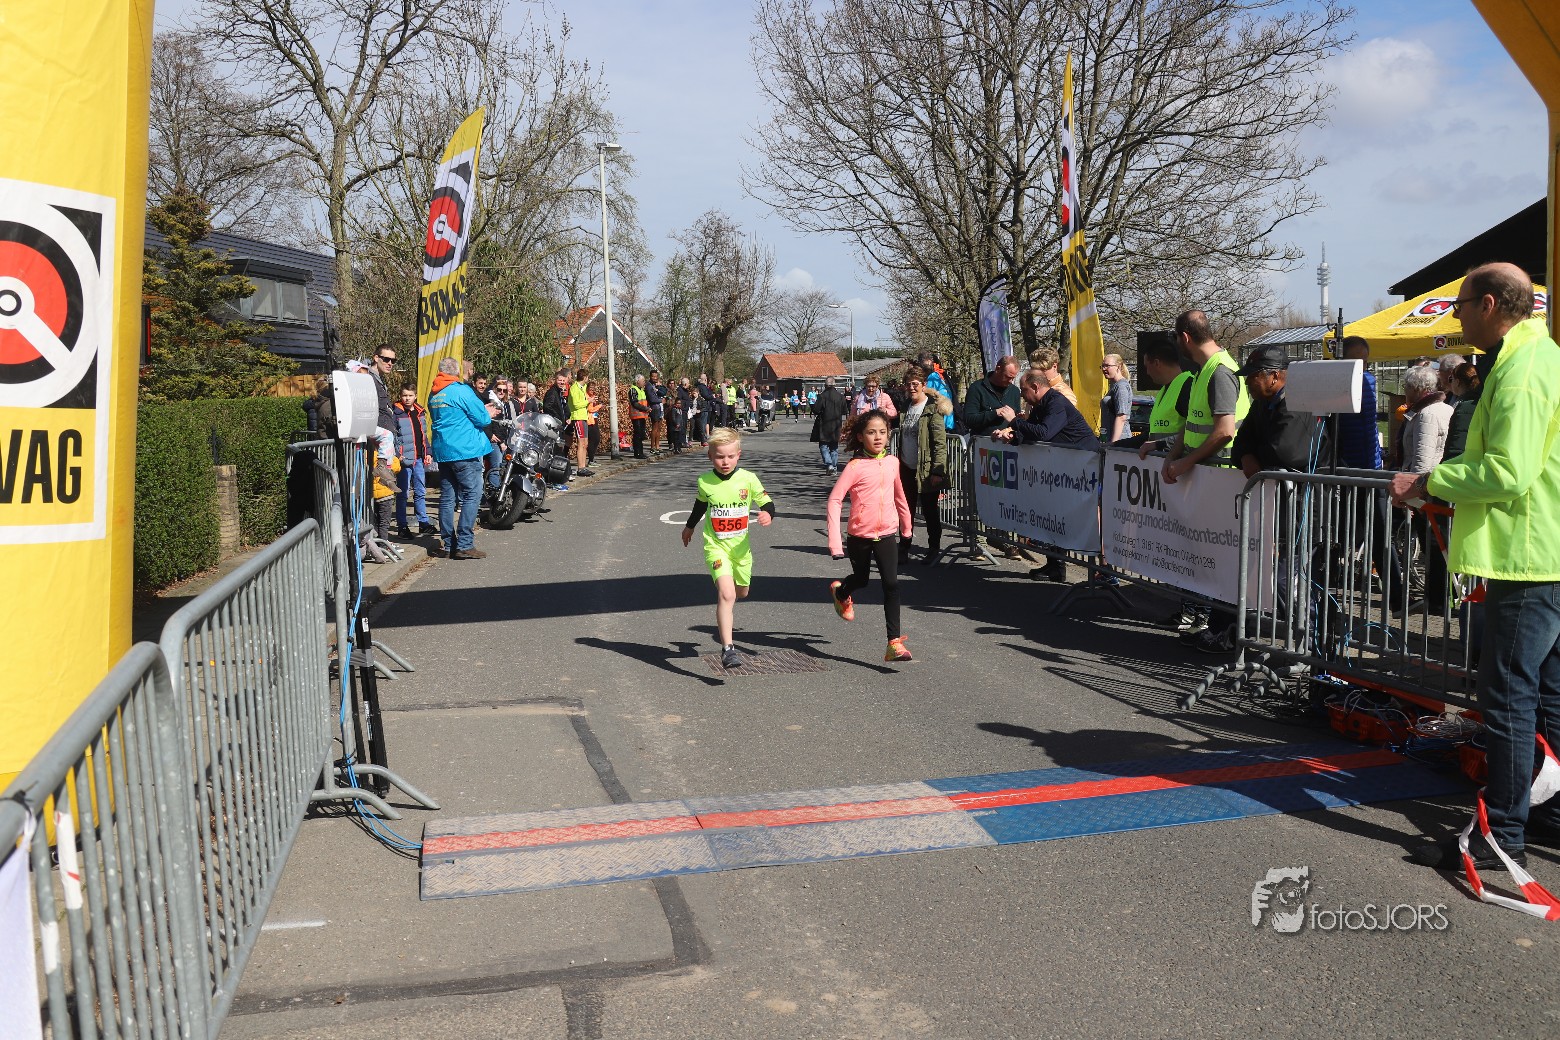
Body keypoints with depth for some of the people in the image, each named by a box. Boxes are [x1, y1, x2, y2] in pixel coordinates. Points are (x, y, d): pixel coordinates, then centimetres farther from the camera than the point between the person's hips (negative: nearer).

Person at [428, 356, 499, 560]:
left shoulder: (433, 394, 13)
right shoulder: (461, 391, -10)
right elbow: (481, 419, -11)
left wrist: (482, 410, 22)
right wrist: (488, 414, 12)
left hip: (442, 451, 8)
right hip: (464, 451, -8)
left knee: (447, 498, 9)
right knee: (471, 495, -5)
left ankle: (449, 544, 12)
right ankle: (464, 545, -11)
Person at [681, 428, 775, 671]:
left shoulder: (748, 479, -8)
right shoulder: (705, 482, -6)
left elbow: (766, 503, -1)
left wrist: (768, 514, -25)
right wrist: (690, 526, 32)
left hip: (740, 545, 3)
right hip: (715, 546, -2)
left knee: (741, 592, 20)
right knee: (727, 594, -19)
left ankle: (723, 616, 56)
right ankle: (727, 648, -19)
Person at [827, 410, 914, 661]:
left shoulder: (892, 462, 1)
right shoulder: (856, 466, -14)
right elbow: (834, 500, -16)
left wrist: (906, 527, 27)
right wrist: (835, 542, -22)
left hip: (887, 533, 2)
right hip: (860, 535, -2)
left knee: (891, 584, -9)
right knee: (861, 579, 18)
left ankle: (895, 643, -6)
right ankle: (840, 593, 55)